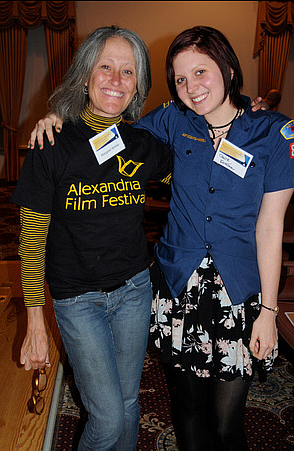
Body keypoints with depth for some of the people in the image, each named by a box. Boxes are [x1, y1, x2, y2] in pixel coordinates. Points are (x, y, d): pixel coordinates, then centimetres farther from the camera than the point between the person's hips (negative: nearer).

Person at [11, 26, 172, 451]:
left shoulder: (145, 144, -4)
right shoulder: (54, 147, -13)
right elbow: (32, 240, -8)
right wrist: (35, 322, -8)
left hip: (134, 288, 3)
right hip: (78, 298, -3)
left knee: (128, 403, 18)